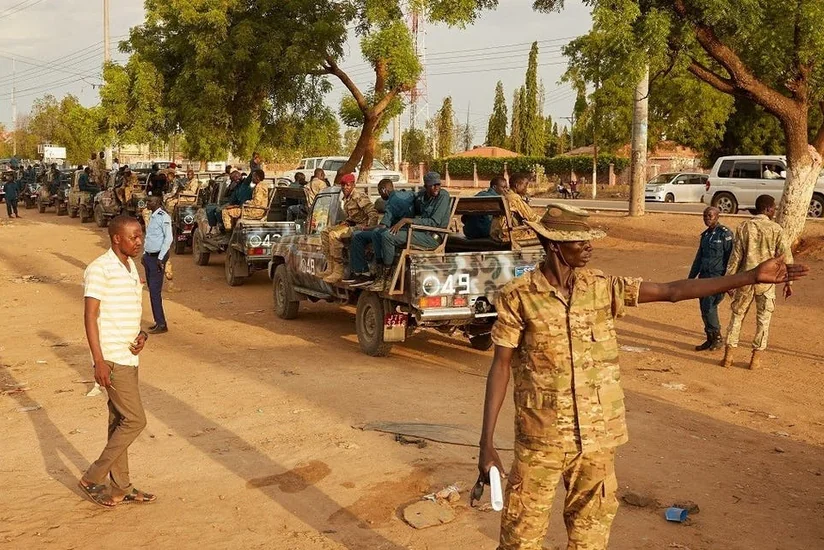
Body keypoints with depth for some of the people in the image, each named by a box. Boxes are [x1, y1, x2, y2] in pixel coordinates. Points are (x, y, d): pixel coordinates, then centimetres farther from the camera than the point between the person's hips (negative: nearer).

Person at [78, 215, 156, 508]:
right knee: (135, 421, -8)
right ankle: (92, 479, 5)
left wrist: (141, 335, 1)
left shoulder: (132, 268, 12)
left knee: (120, 422, 13)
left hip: (129, 357, 8)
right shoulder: (100, 269, -14)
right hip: (112, 359, -8)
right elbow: (90, 316, -16)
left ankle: (121, 488, 22)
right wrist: (99, 360, -21)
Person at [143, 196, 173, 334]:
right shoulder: (152, 216, 14)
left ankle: (161, 324, -4)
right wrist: (144, 254, 16)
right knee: (151, 290, 10)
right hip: (149, 256, 9)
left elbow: (168, 238, -18)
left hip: (157, 257, -9)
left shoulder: (163, 217, -14)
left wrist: (160, 258, -20)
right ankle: (158, 321, 17)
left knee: (155, 291, -9)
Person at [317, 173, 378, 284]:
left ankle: (338, 271, -22)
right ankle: (330, 267, -1)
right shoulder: (346, 198, 13)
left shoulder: (359, 197, -16)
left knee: (334, 235, -26)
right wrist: (345, 221, 5)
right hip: (351, 224, 10)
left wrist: (369, 229, -27)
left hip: (360, 226, -10)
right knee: (325, 231, 4)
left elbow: (373, 214, -21)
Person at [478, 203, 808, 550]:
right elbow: (501, 367, -8)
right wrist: (487, 442, -12)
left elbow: (673, 292, 1)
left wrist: (753, 276, -2)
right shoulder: (518, 296, -11)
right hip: (541, 437, -4)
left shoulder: (603, 287, -1)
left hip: (596, 434, 4)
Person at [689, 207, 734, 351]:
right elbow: (698, 258, 22)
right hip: (704, 276, 8)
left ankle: (718, 338, 3)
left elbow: (730, 257, -12)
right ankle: (710, 340, 16)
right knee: (704, 308, 7)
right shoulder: (705, 235, 16)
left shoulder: (725, 233, -8)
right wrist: (691, 277, 21)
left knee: (709, 306, -12)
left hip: (718, 277, -8)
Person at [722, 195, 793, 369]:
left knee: (737, 316, 11)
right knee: (763, 319, 10)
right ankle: (756, 359, 13)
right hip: (766, 281, -1)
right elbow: (786, 256, -5)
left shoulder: (744, 227, -2)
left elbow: (736, 256, -2)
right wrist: (788, 282, 4)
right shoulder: (776, 229, -5)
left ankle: (728, 357, 10)